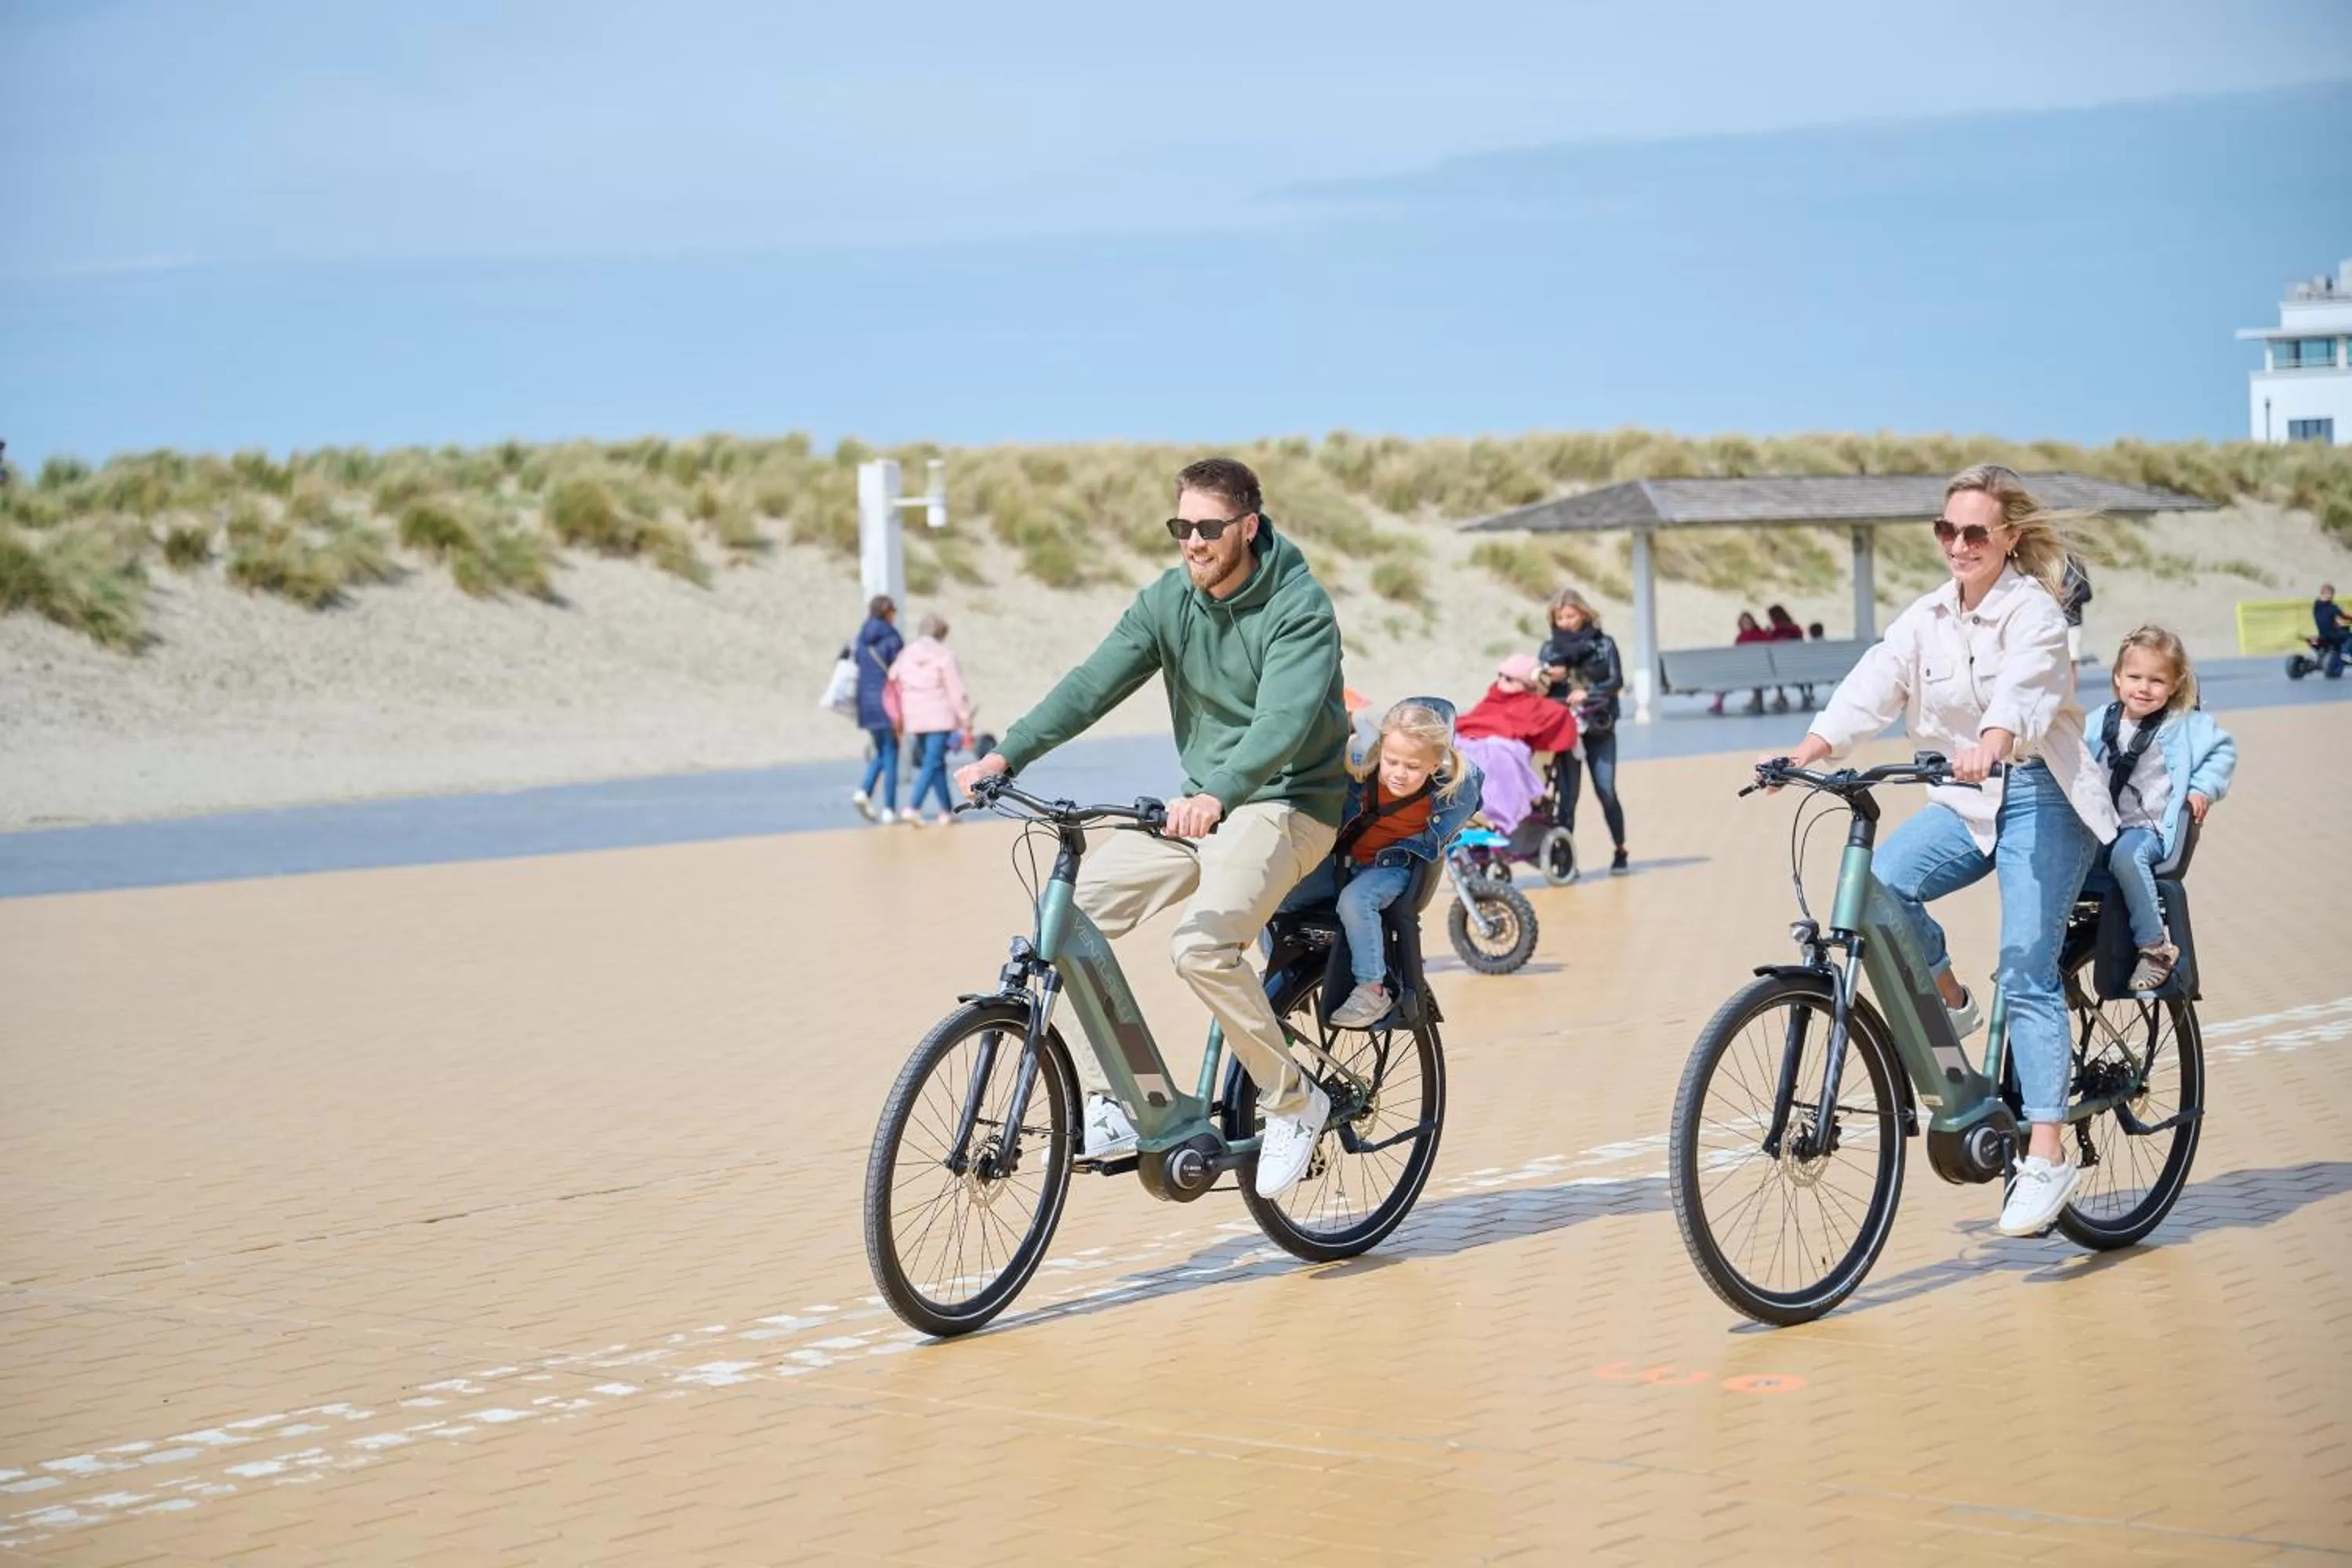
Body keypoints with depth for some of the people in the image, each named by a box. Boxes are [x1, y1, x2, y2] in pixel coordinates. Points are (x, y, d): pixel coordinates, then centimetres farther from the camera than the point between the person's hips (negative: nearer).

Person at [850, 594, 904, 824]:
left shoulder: (862, 639, 9)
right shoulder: (891, 638, -9)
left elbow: (858, 670, 11)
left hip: (867, 702, 6)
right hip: (888, 701, -6)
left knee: (881, 753, 18)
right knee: (891, 755, 1)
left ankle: (864, 791, -4)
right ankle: (889, 810, 0)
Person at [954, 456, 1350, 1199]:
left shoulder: (1299, 608, -16)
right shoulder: (1166, 600, 1)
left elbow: (1285, 719, -30)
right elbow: (1095, 682, -8)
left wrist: (1217, 794, -47)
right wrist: (1008, 754, -21)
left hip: (1286, 804, -7)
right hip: (1201, 804, 7)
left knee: (1201, 943, -30)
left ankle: (1294, 1103, -10)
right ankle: (1108, 1104, -3)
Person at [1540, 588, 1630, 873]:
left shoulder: (1604, 644, 0)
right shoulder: (1550, 648, 5)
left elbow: (1617, 681, -8)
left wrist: (1588, 693, -23)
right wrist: (1549, 679, -20)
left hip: (1600, 730, -1)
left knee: (1607, 792, -5)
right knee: (1567, 796, -1)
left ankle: (1620, 852, 10)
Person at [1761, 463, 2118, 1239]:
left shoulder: (2032, 610, -11)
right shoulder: (1927, 618, 7)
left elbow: (2020, 689, -31)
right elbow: (1871, 688, -6)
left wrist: (1988, 748, -52)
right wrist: (1802, 755, -22)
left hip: (2042, 799, -6)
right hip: (1965, 801, 6)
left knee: (2027, 972, -13)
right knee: (1880, 885, -22)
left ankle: (2046, 1159, -13)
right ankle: (1948, 1002, 5)